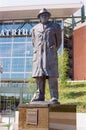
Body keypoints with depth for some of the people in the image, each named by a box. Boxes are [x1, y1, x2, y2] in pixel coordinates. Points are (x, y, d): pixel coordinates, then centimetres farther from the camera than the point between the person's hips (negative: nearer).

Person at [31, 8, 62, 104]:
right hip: (38, 54, 3)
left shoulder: (55, 26, 14)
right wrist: (37, 51, 15)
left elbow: (58, 40, 17)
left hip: (50, 53, -3)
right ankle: (39, 96, 2)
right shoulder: (35, 28, 20)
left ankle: (54, 98, -12)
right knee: (39, 74, -2)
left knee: (51, 75, -12)